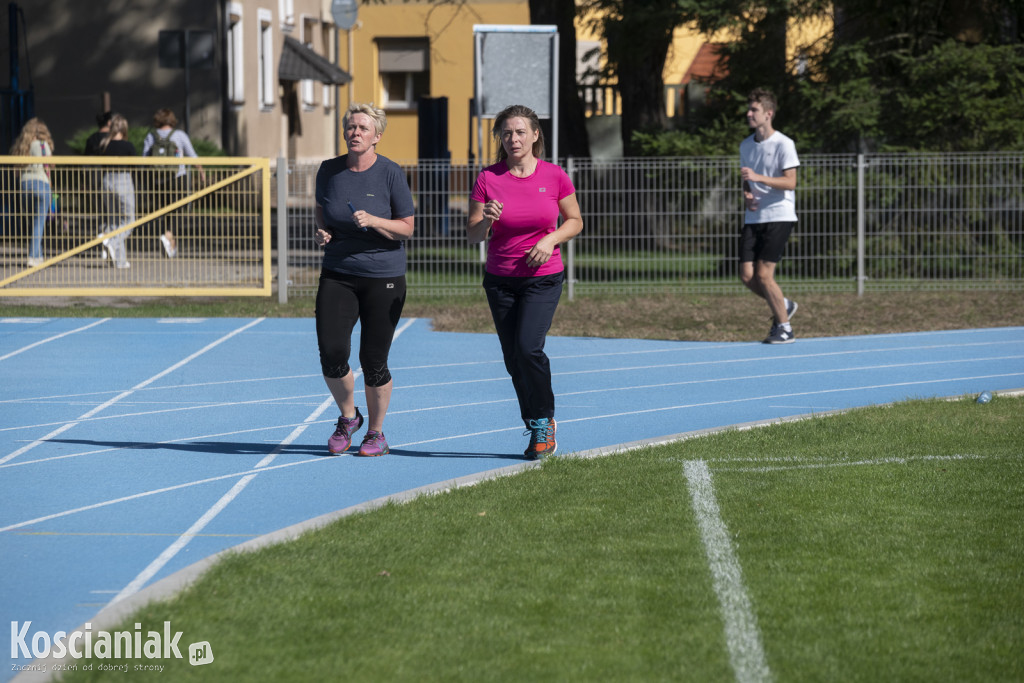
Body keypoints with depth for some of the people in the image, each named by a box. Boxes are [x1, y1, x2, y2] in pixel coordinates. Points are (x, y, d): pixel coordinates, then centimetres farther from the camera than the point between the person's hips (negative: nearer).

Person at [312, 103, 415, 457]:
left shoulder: (390, 173, -7)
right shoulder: (329, 170, 3)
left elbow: (407, 227, -5)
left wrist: (373, 221, -21)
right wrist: (320, 230, 0)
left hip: (384, 277, -3)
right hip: (338, 275, 3)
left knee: (373, 361, -1)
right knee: (331, 354, -11)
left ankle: (376, 432, 20)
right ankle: (348, 417, 16)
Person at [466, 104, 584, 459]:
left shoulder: (554, 176, -5)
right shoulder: (487, 179, -4)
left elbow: (575, 220, 7)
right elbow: (472, 236, -1)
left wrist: (551, 240, -11)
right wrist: (486, 220, -23)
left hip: (543, 277, -2)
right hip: (500, 280, 2)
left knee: (528, 347, -20)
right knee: (513, 358, 5)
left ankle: (545, 420, 1)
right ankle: (535, 429, 22)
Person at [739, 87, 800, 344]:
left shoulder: (783, 144, -8)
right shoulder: (746, 145, 13)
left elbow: (790, 182, -15)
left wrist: (758, 177, -25)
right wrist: (746, 196, 1)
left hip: (779, 216, -6)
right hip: (753, 218, 6)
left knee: (764, 274, -13)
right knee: (747, 276, -3)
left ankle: (784, 328, 2)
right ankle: (783, 306, 23)